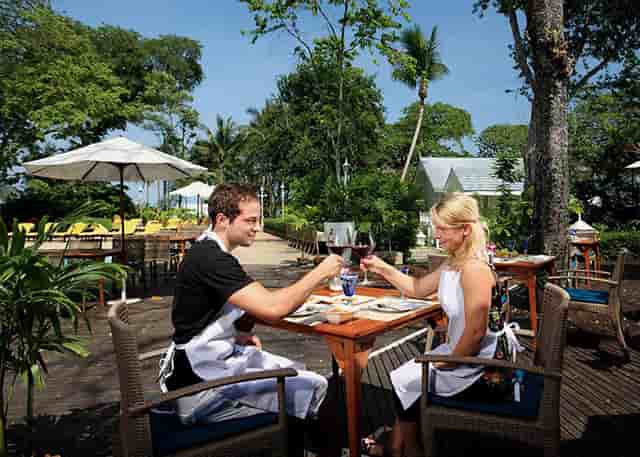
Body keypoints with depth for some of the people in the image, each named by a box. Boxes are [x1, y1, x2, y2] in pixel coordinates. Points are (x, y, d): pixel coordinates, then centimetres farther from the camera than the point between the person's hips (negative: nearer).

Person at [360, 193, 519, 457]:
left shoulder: (474, 269, -28)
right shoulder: (452, 263, 3)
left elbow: (475, 333, -29)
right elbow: (417, 288, 15)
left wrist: (447, 363, -14)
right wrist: (382, 268, 4)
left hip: (477, 366, -9)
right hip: (458, 352, 9)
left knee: (407, 382, 5)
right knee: (404, 376, 16)